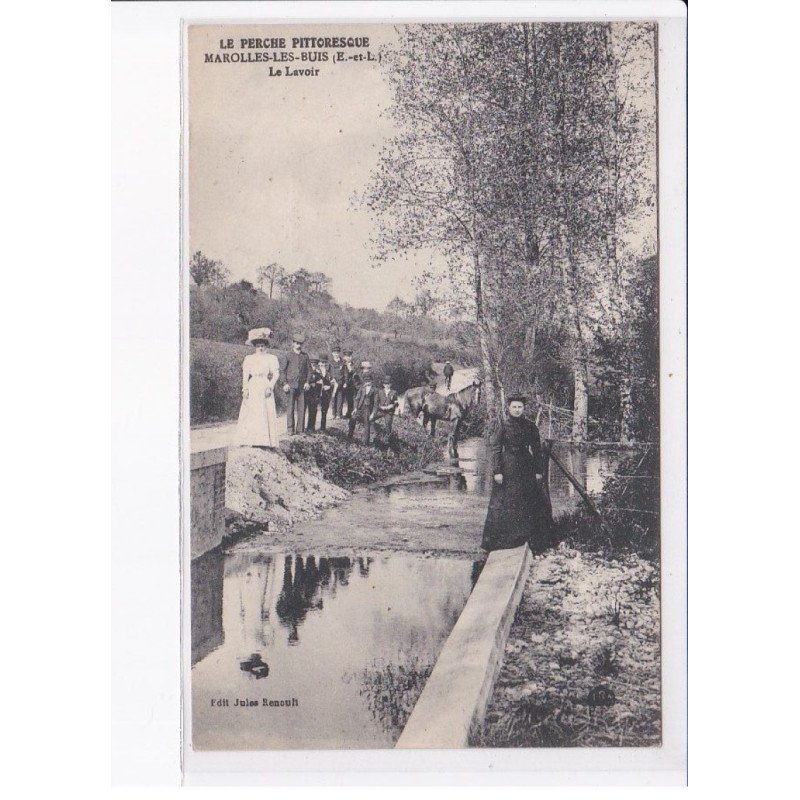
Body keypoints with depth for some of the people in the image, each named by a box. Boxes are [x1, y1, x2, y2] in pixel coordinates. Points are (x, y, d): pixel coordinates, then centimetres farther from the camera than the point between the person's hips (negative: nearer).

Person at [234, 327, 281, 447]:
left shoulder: (271, 358, 5)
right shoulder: (249, 358, 11)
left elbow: (276, 374, 0)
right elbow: (245, 375, 7)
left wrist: (270, 387, -13)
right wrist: (245, 389, -4)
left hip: (265, 389, -2)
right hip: (252, 389, 2)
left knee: (265, 414, -5)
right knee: (250, 415, -3)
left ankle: (265, 441, -5)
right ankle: (250, 440, -4)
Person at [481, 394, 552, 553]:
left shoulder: (530, 426, 7)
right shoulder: (503, 427, -1)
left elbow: (537, 449, 10)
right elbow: (496, 450, -4)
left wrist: (539, 470, 5)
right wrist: (497, 471, -11)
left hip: (526, 468, 3)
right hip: (507, 469, -3)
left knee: (535, 502, 3)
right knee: (503, 503, -4)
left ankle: (536, 542, 14)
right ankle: (497, 539, 5)